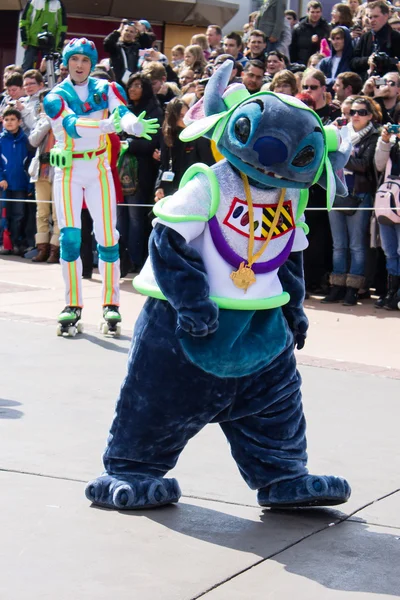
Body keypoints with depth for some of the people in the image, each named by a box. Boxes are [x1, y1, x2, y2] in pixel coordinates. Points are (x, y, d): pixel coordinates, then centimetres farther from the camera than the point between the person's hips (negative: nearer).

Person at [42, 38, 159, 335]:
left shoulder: (105, 88, 1)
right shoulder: (56, 97, -5)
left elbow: (123, 112, -19)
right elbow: (72, 125, -25)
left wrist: (132, 124, -44)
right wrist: (107, 125, -44)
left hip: (99, 168, 1)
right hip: (68, 171, -1)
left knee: (107, 236, -4)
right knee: (69, 236, -8)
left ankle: (111, 303, 5)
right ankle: (73, 305, -1)